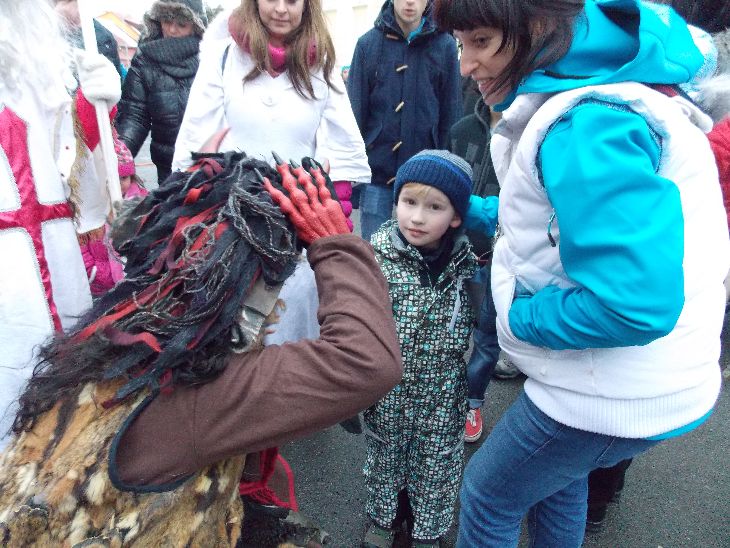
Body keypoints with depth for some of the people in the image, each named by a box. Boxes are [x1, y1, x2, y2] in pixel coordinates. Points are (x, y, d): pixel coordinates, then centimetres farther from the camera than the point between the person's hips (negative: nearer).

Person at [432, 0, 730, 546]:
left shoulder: (585, 127, -30)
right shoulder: (589, 94, 3)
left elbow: (636, 303, -36)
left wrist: (521, 318, -20)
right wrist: (474, 210, 12)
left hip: (616, 398, -9)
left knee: (488, 497, 13)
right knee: (557, 475, 31)